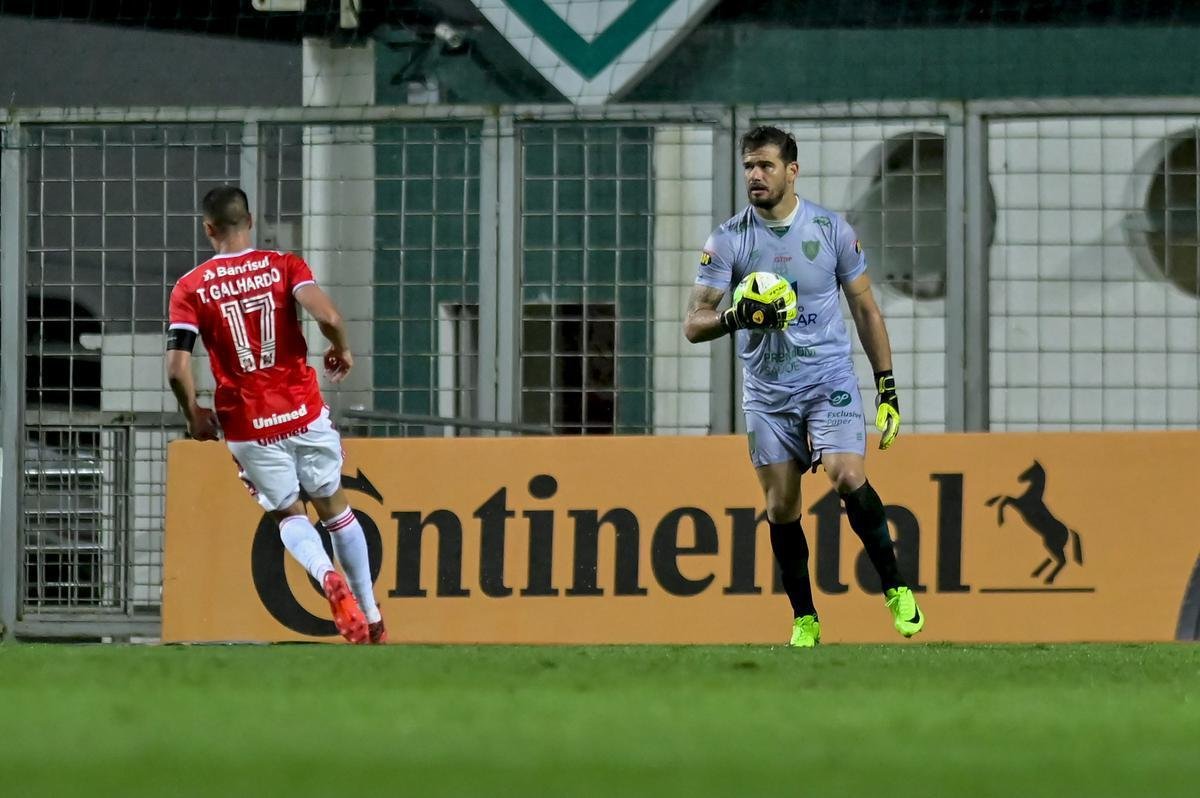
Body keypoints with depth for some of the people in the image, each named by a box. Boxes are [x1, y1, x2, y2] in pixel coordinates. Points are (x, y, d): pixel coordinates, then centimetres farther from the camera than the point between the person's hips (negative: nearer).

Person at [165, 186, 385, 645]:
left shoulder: (191, 288, -2)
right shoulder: (284, 266, -1)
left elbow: (177, 368, -11)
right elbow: (328, 317, -17)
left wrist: (195, 415, 7)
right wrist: (342, 351, 5)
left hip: (248, 427, 0)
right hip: (304, 415, 1)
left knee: (288, 514, 15)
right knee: (334, 508, 18)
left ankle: (327, 577, -17)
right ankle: (373, 620, 17)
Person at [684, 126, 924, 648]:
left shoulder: (831, 230, 0)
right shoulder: (727, 241, -2)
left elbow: (866, 310, 8)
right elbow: (694, 325, -4)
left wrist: (888, 388, 5)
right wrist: (736, 316, -26)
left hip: (831, 381, -1)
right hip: (767, 393, 1)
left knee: (848, 477, -21)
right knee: (781, 509, 1)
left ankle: (895, 587, -5)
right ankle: (804, 619, 15)